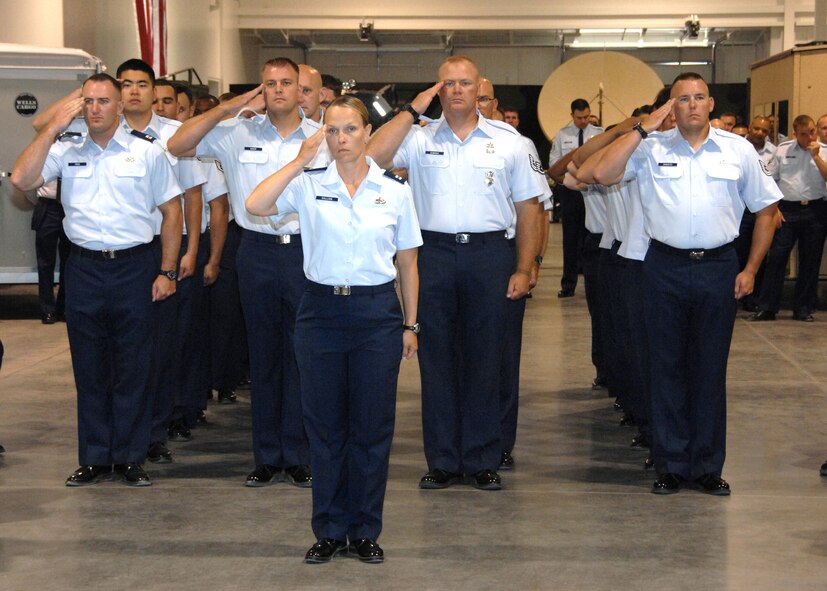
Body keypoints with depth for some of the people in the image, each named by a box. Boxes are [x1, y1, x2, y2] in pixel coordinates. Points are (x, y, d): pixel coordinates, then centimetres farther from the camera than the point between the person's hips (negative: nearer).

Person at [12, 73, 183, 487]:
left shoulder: (147, 154, 4)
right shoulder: (66, 154, 8)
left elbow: (172, 211, 5)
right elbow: (21, 180, -6)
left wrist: (167, 271, -1)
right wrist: (54, 127, -6)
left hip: (133, 267, -2)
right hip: (84, 269, 2)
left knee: (133, 368, 3)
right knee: (89, 369, 8)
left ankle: (130, 458, 13)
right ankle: (95, 459, 17)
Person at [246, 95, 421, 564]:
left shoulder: (395, 190, 2)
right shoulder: (309, 185, 0)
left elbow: (408, 263, 7)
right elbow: (256, 205, -18)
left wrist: (411, 324, 6)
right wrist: (301, 160, -15)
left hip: (377, 312, 0)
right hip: (322, 310, 0)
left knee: (372, 424, 5)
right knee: (325, 424, 7)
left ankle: (365, 530, 18)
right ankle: (330, 530, 19)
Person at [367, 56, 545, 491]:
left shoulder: (507, 141, 7)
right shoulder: (419, 138, 7)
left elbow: (528, 206, 7)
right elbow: (372, 157, -10)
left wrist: (523, 269, 1)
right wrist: (413, 110, -7)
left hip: (490, 255, 0)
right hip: (434, 254, 1)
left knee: (484, 360, 5)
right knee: (437, 360, 5)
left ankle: (482, 461, 14)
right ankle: (442, 460, 14)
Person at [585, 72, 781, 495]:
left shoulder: (738, 150, 5)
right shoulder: (651, 148, 1)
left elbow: (765, 209, 11)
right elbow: (602, 172, -11)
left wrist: (751, 269, 4)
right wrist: (644, 127, -9)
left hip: (718, 268, 0)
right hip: (666, 266, 0)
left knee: (710, 368, 7)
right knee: (667, 366, 6)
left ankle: (707, 466, 18)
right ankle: (671, 464, 17)